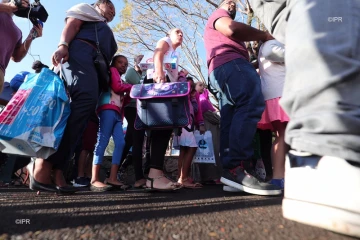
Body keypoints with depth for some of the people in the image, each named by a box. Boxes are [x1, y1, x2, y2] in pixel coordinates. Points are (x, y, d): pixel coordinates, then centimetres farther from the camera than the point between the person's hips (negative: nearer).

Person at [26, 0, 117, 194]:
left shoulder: (107, 32, 43)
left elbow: (108, 56, 30)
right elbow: (71, 25, 6)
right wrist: (63, 45, -14)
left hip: (97, 69, 7)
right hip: (79, 53, -7)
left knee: (84, 105, -13)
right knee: (86, 98, -31)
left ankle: (56, 169, -20)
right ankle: (43, 163, -34)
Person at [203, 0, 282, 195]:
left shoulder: (222, 29, 44)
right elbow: (232, 29, -4)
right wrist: (265, 35, 5)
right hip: (230, 63, -10)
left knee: (230, 123, -5)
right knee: (251, 106, -29)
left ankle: (230, 171, -11)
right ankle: (238, 168, -39)